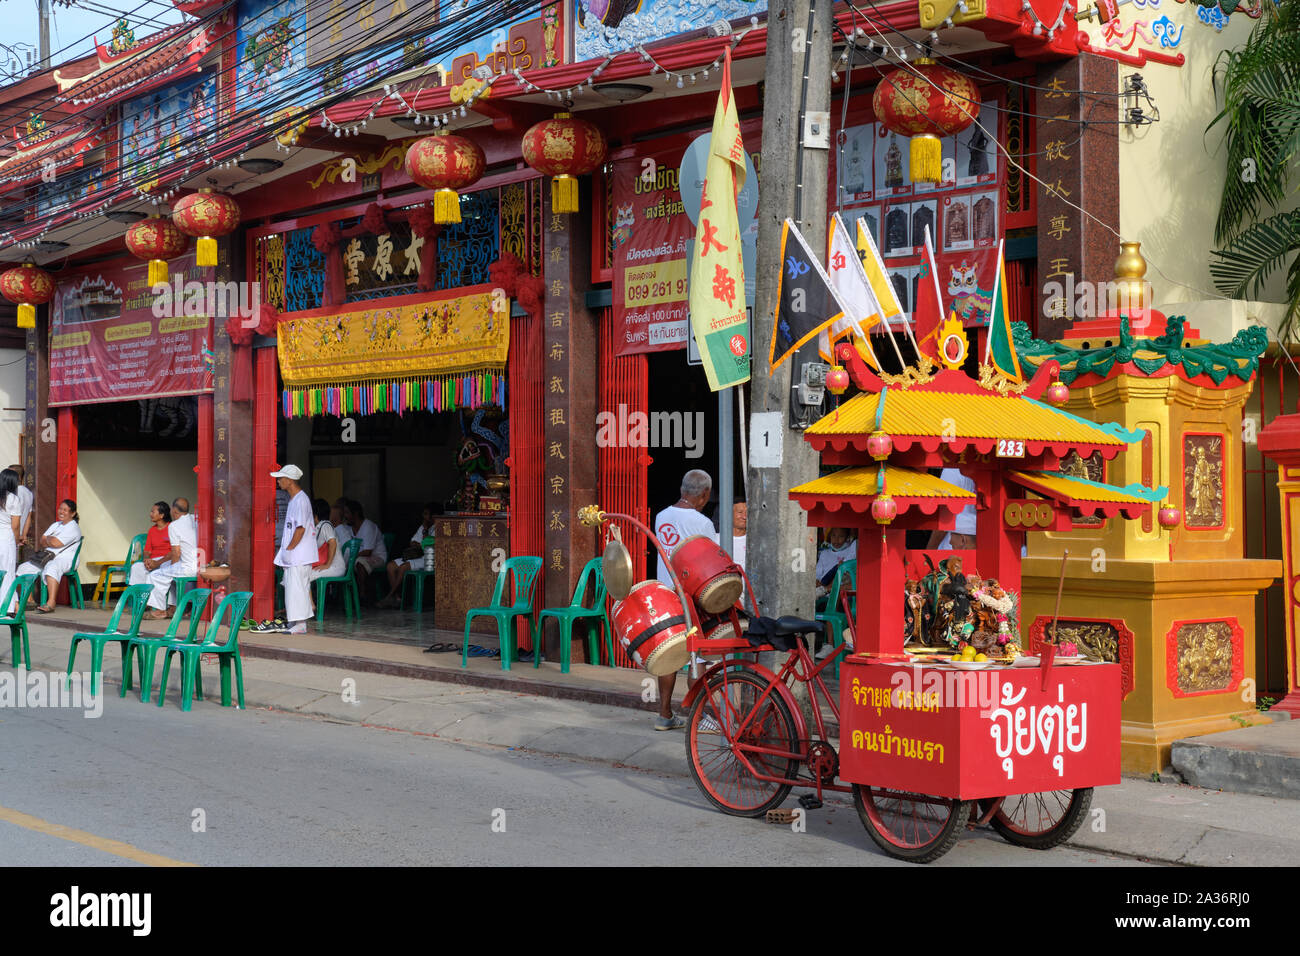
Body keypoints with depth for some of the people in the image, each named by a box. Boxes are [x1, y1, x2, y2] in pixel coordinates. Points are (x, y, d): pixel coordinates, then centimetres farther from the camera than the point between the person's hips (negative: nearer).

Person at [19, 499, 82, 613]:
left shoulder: (73, 528, -8)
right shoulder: (55, 525, 22)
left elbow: (55, 543, -17)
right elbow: (41, 542, 16)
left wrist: (47, 539, 4)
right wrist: (50, 542, -5)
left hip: (65, 559, -9)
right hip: (48, 559, 9)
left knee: (51, 568, -40)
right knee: (23, 568, 1)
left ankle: (51, 603, -47)